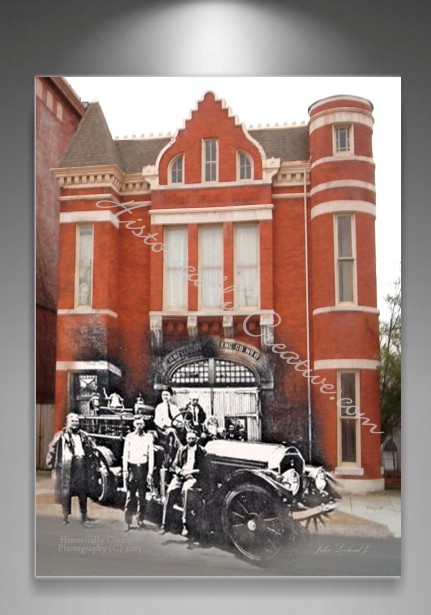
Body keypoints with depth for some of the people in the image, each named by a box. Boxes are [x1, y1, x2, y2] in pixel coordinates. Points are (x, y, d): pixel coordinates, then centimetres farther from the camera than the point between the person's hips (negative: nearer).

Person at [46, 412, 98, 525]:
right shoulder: (61, 436, -3)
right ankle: (65, 516, 11)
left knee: (83, 491, 6)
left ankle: (84, 516, 14)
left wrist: (91, 462, 15)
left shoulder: (84, 436, 10)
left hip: (81, 466, 4)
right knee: (66, 492, 1)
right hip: (67, 467, -3)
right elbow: (52, 449, -4)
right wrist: (52, 464, -4)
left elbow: (93, 449, 19)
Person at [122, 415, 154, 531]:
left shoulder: (148, 437, 2)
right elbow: (125, 454, 4)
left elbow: (151, 455, 1)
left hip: (143, 467, 0)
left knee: (142, 496, 5)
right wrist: (125, 470, -4)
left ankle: (141, 520, 15)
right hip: (132, 467, 0)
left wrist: (150, 473, -3)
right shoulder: (129, 437, 3)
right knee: (130, 496, -2)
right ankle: (128, 522, 2)